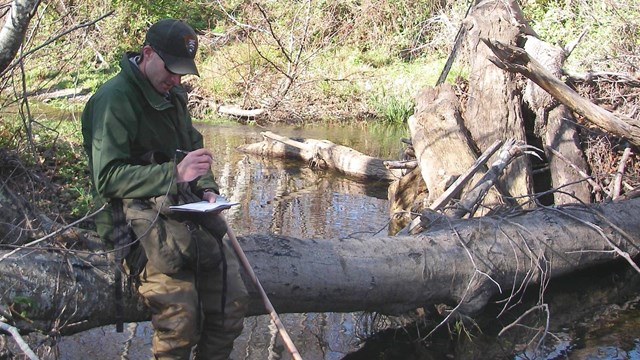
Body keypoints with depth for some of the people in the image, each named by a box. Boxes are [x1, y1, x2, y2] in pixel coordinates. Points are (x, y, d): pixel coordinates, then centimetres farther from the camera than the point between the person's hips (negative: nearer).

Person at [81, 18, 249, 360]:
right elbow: (108, 178, -15)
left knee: (233, 303, -4)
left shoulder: (172, 95, 16)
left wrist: (207, 188, 6)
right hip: (137, 209, -8)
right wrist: (175, 174, -23)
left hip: (183, 204, 8)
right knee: (181, 318, -24)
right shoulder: (113, 98, -9)